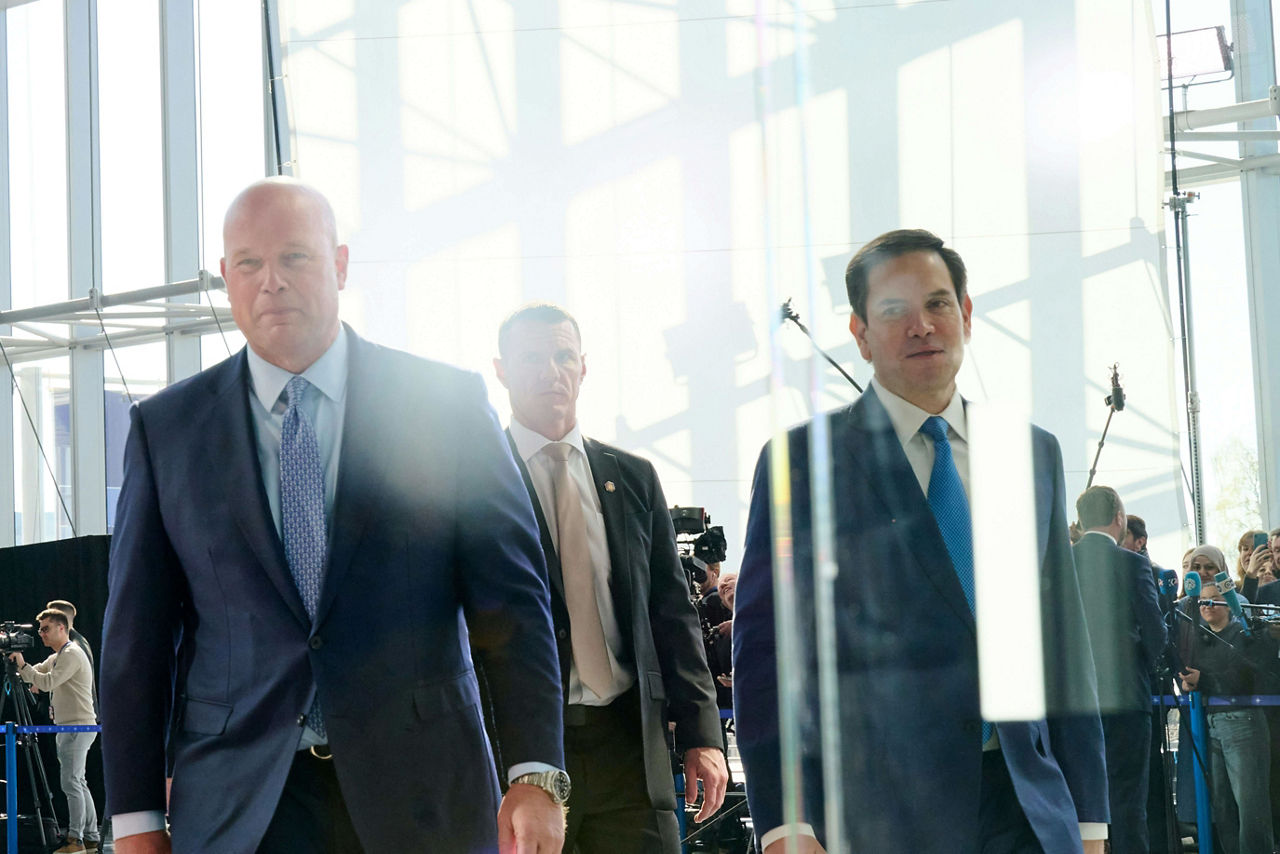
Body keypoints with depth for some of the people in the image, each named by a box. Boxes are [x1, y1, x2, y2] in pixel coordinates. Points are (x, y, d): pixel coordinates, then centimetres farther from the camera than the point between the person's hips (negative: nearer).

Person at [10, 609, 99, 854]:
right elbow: (34, 675, 20)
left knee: (70, 781, -11)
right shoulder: (57, 657, 20)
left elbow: (48, 682, -22)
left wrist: (22, 665, -15)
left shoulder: (72, 654, -13)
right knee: (78, 782, 10)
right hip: (70, 727, 10)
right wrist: (18, 664, 5)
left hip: (78, 727, -10)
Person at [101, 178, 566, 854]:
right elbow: (136, 631, 7)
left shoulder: (446, 404, 3)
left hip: (422, 798, 0)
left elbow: (511, 598, -1)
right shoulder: (166, 429, 7)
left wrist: (535, 773, -11)